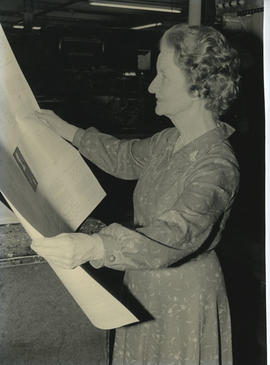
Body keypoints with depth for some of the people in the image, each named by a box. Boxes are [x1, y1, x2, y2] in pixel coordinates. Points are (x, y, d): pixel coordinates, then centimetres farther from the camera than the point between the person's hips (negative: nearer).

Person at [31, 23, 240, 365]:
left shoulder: (217, 164, -27)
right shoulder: (170, 141, -1)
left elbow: (176, 235, -39)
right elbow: (124, 156, 19)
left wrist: (94, 247, -54)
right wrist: (66, 130, 18)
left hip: (183, 300, -8)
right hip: (145, 287, 8)